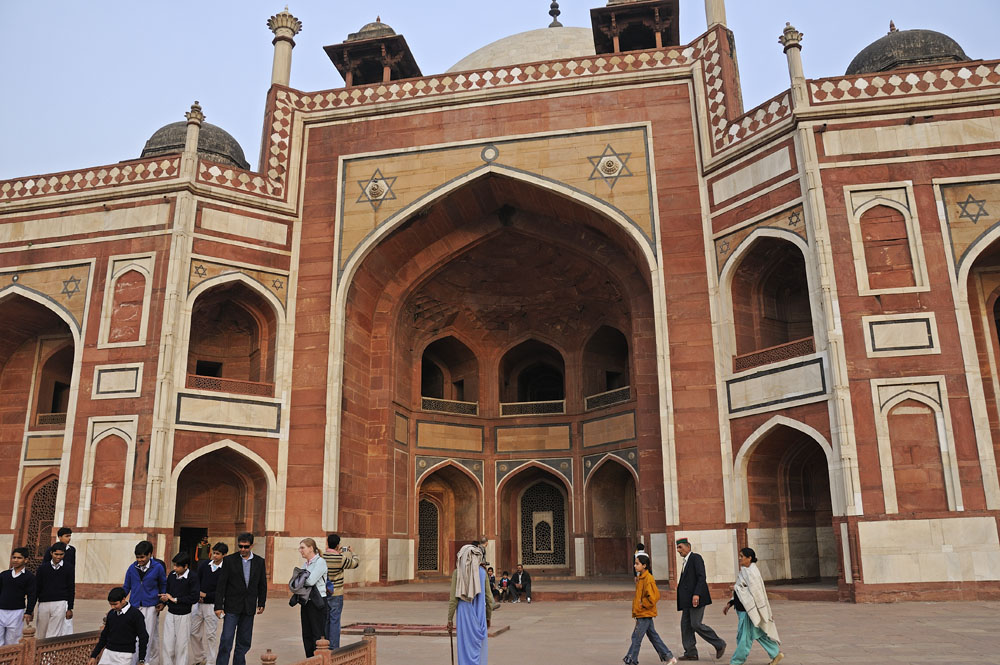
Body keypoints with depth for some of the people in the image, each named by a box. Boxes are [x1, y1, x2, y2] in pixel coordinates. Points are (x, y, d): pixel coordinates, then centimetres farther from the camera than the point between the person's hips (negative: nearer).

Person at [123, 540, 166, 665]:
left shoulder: (158, 567, -4)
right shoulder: (132, 568, 1)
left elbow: (163, 585, 8)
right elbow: (126, 587, 12)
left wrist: (162, 602, 2)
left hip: (151, 607, -2)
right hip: (134, 607, 3)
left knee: (150, 637, 0)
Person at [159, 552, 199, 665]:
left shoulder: (192, 578, -14)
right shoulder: (172, 574, 0)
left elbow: (194, 598, -18)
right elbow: (167, 590, 11)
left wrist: (175, 599, -15)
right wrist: (164, 598, -11)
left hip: (184, 616, -4)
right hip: (170, 614, 4)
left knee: (181, 645, 6)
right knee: (167, 644, 5)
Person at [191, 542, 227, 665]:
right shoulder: (204, 564, 3)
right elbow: (196, 581, 7)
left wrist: (205, 595, -11)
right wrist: (198, 595, -8)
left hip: (212, 605, -5)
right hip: (198, 603, 5)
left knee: (211, 635, 0)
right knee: (194, 632, 10)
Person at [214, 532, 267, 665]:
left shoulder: (259, 561, 3)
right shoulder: (229, 560, -5)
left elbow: (262, 584, 10)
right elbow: (221, 584, -6)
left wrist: (261, 604, 9)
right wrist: (218, 606, -9)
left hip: (249, 608, 3)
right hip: (232, 606, -3)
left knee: (244, 642, 10)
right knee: (226, 640, -6)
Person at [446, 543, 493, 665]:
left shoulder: (457, 572, -6)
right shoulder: (482, 572, 0)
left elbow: (453, 599, -7)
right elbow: (489, 598, 4)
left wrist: (450, 619, 1)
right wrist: (489, 617, 15)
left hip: (464, 615, -2)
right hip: (480, 616, 2)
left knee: (466, 647, 5)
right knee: (480, 648, 12)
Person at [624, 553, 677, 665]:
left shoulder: (648, 579, -19)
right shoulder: (640, 578, 10)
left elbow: (653, 597, -24)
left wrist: (642, 604, -16)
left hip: (645, 614, -10)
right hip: (641, 613, 10)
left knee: (636, 637, -4)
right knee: (653, 636, 15)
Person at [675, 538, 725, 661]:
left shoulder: (696, 557, -9)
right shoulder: (685, 561, 18)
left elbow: (702, 577, -18)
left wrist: (696, 594, -24)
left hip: (696, 598, -9)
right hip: (687, 600, 9)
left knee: (696, 624, -10)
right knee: (685, 625, 6)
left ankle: (719, 644, 4)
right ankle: (691, 653, 11)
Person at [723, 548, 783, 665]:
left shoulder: (752, 572, -18)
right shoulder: (745, 571, 12)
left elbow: (753, 591, -23)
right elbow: (742, 590, 18)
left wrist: (736, 588, -15)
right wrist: (729, 604, 14)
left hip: (749, 610, -10)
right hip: (744, 609, 10)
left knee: (744, 636, -1)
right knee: (759, 634, 16)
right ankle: (776, 654, 23)